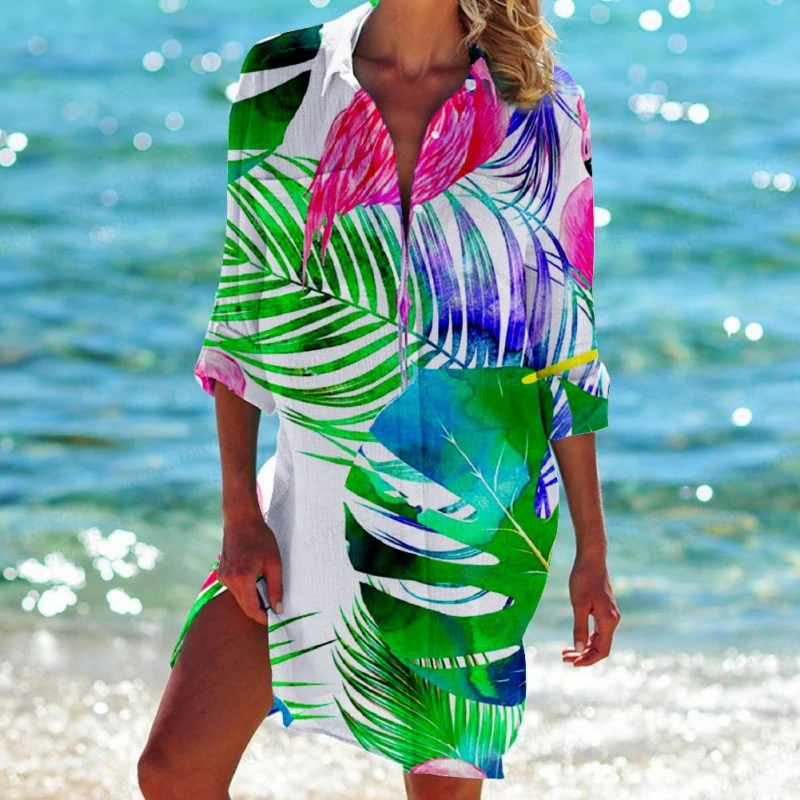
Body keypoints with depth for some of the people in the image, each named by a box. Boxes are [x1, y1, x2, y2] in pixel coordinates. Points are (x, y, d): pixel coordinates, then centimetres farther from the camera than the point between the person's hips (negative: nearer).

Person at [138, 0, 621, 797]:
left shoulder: (541, 107, -3)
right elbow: (244, 309, 1)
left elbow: (569, 343, 1)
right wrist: (239, 511, -3)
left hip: (474, 519, -1)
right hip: (314, 493, 1)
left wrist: (591, 547, 3)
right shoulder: (281, 79, -2)